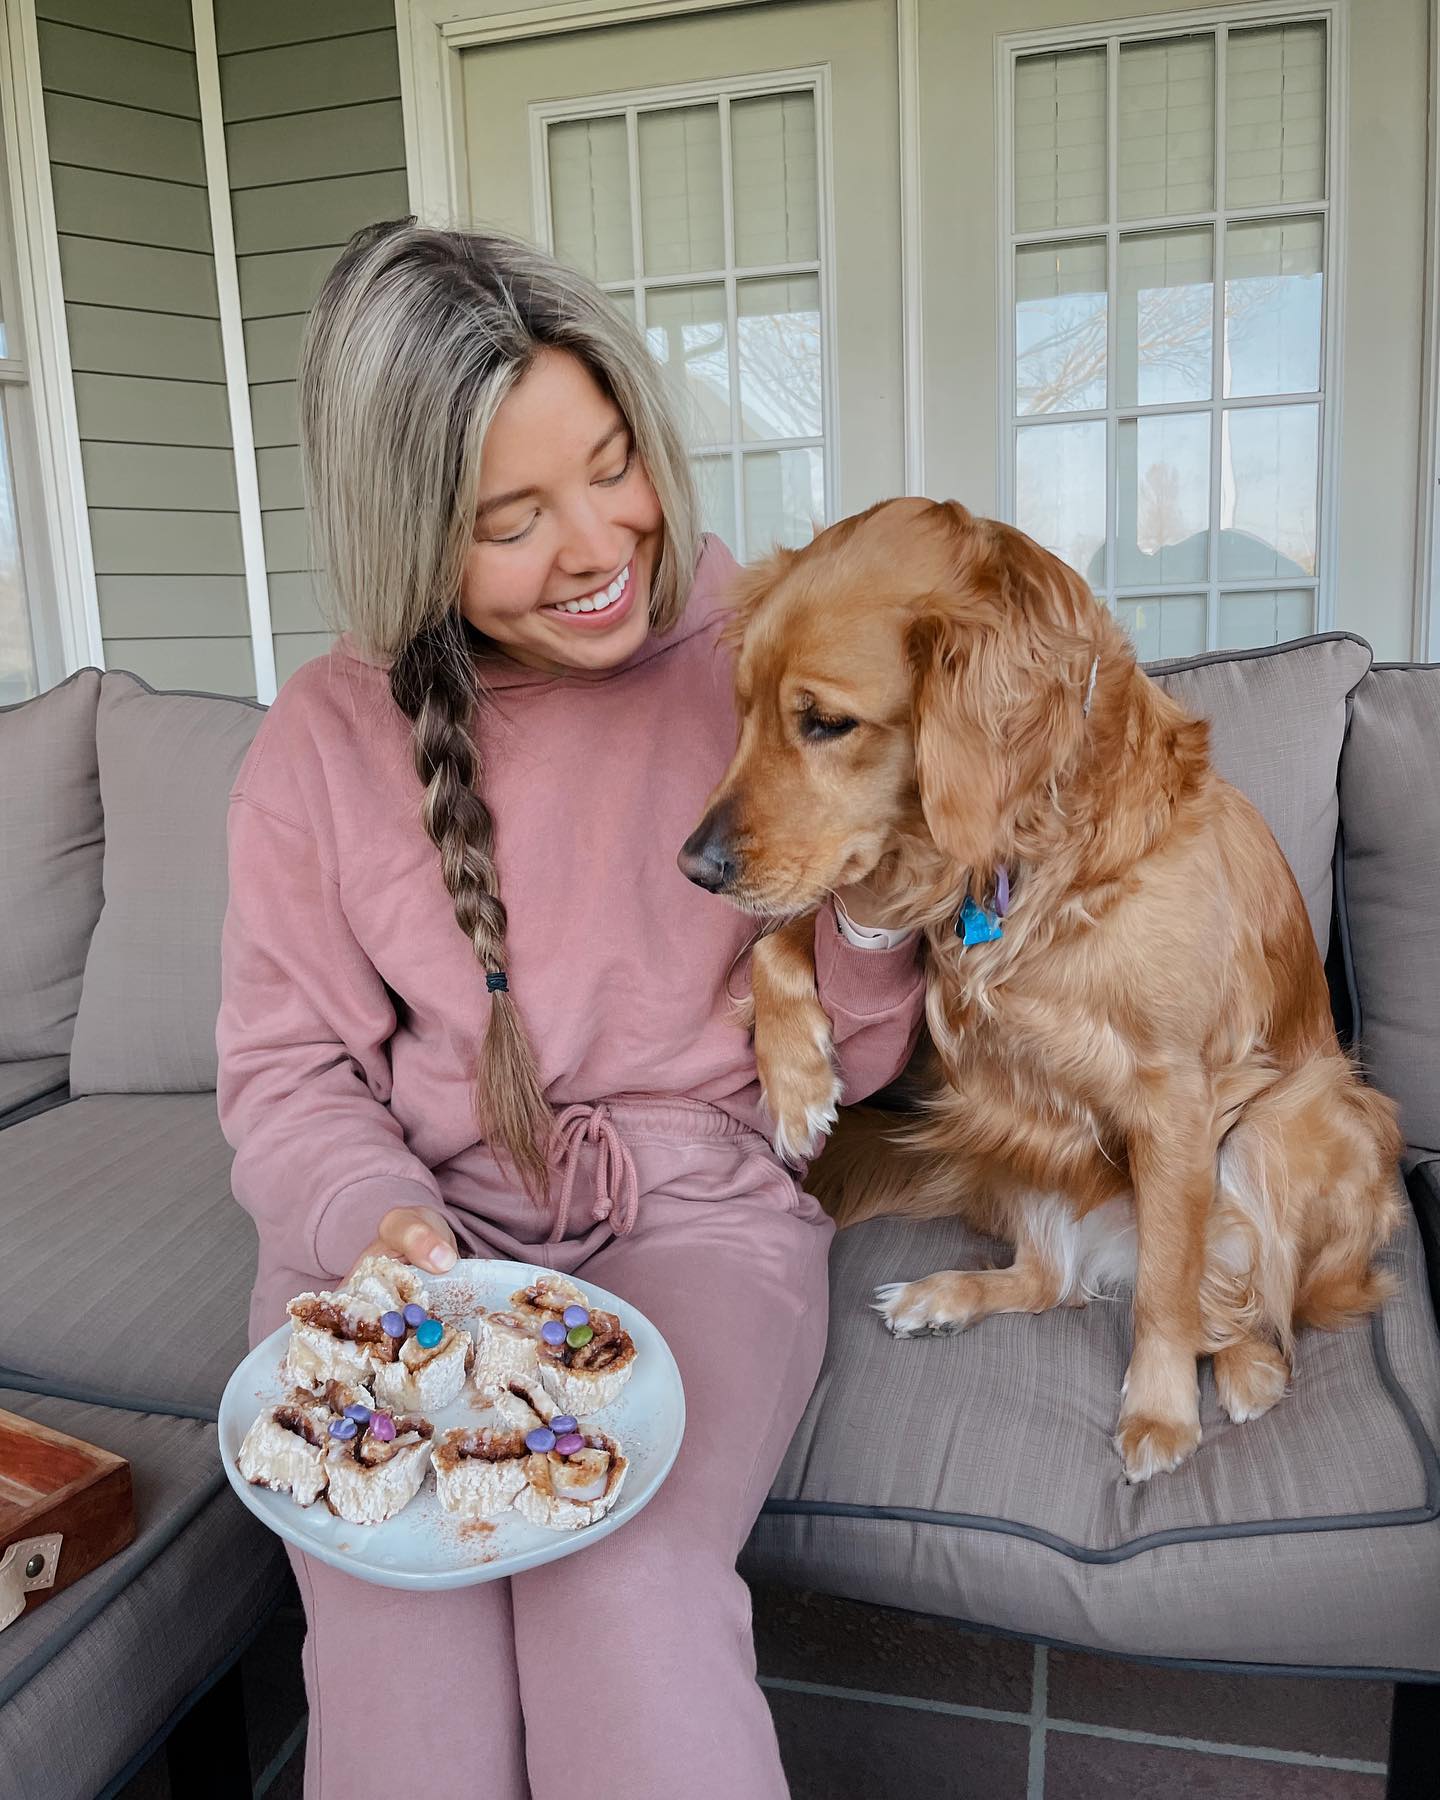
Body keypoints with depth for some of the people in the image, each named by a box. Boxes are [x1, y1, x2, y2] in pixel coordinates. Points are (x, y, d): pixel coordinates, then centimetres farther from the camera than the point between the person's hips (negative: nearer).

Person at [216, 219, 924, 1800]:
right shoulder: (324, 736, 0)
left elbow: (848, 1058, 4)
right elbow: (284, 1067, 6)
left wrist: (878, 906, -17)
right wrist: (370, 1213, -15)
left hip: (697, 1208, 0)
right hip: (406, 1221, 1)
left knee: (628, 1597, -26)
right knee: (397, 1631, -23)